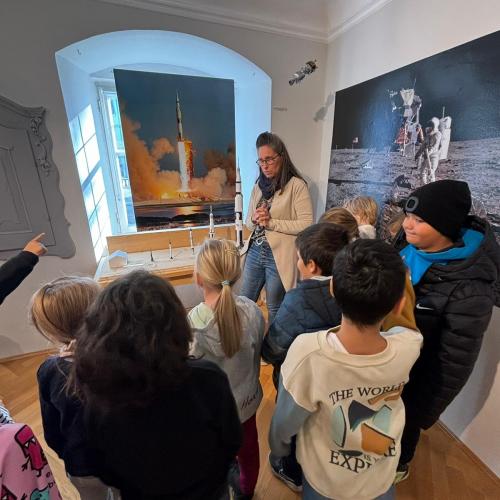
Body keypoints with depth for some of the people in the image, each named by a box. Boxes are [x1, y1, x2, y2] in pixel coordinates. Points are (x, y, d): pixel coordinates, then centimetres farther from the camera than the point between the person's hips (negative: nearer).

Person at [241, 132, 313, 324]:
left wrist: (272, 222, -18)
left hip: (279, 256, -6)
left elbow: (306, 225, -16)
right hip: (255, 251, 6)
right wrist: (255, 220, -9)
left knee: (274, 308, 12)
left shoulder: (296, 185, -9)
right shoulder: (259, 185, 9)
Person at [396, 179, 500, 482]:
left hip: (413, 377, -5)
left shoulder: (468, 292, -32)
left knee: (403, 424, 25)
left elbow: (453, 366, -22)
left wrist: (422, 413, -11)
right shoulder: (412, 249, -15)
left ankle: (397, 466, 58)